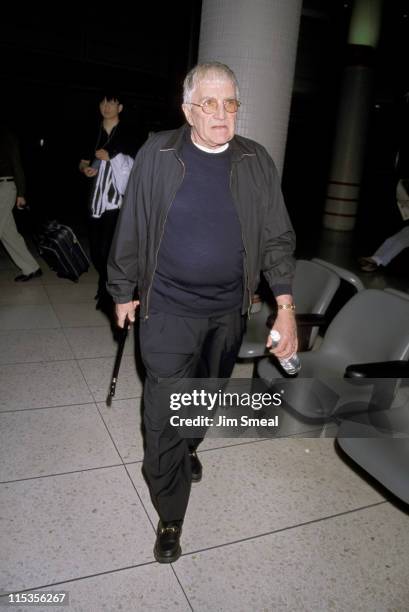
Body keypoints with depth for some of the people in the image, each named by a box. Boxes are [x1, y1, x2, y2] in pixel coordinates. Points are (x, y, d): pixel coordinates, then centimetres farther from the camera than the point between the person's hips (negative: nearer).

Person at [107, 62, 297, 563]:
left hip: (229, 308, 3)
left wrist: (285, 303, -8)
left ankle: (187, 448, 53)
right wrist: (124, 291, 4)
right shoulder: (157, 154, -8)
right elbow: (131, 229, -1)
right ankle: (169, 516, 19)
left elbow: (277, 237, 0)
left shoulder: (257, 162, -1)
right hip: (169, 308, -3)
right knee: (166, 411, 0)